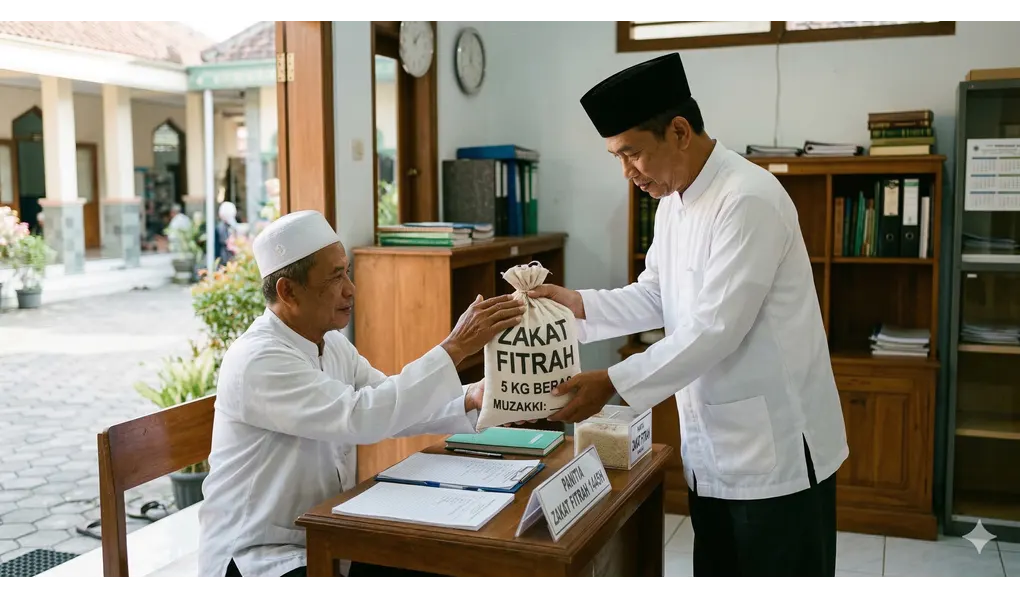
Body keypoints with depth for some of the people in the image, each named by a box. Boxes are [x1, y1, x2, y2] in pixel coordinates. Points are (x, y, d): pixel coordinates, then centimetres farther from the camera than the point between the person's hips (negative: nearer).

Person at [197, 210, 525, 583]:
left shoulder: (332, 343, 5)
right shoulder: (258, 360, -23)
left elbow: (393, 405, 7)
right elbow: (362, 417, -33)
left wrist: (469, 401, -12)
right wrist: (455, 347, -32)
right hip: (258, 556, -8)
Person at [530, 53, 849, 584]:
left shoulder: (748, 200, -22)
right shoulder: (673, 202, 7)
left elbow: (715, 329, -25)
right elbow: (655, 298, 13)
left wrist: (613, 384, -23)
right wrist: (581, 305, -3)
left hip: (774, 445, -8)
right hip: (712, 444, 9)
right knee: (716, 573, 20)